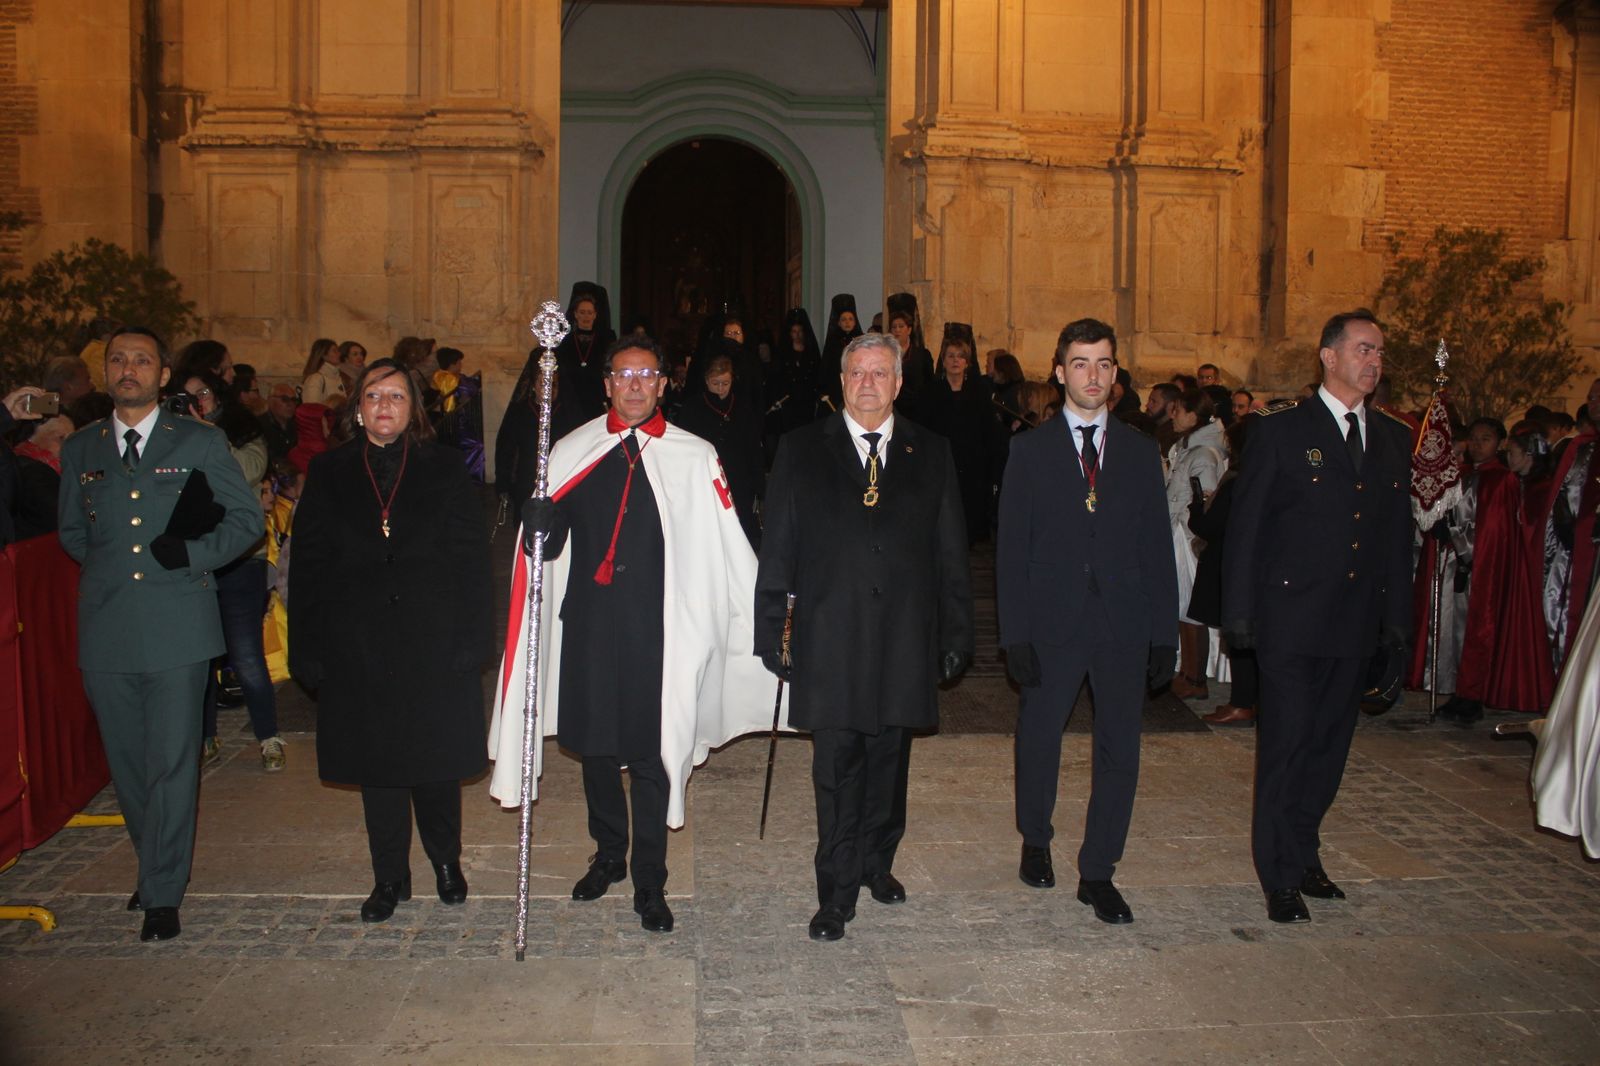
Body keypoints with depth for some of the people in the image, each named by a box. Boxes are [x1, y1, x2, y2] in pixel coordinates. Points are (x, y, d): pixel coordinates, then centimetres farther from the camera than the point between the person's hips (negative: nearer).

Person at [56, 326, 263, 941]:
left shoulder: (201, 443, 6)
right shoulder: (80, 450, 14)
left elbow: (246, 519, 6)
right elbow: (71, 532, 23)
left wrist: (191, 556, -9)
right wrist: (108, 565, 6)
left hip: (178, 625, -3)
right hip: (107, 629, 3)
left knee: (173, 763, -4)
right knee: (128, 764, 10)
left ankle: (163, 895, 6)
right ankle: (157, 868, 28)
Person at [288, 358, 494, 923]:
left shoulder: (444, 468, 1)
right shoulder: (329, 473, 5)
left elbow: (471, 558, -2)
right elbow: (308, 566, 4)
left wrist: (473, 638, -9)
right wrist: (308, 649, -2)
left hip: (434, 644, -1)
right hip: (359, 649, 2)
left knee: (437, 760, 8)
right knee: (376, 767, 10)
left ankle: (446, 861, 30)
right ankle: (389, 877, 25)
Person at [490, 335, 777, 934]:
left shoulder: (694, 458, 1)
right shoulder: (571, 452, 7)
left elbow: (727, 549, 1)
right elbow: (548, 545, 7)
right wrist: (539, 525, -16)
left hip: (659, 627, -2)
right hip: (589, 622, 3)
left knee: (653, 754, 2)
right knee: (594, 744, 15)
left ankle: (650, 885, 17)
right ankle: (608, 855, 37)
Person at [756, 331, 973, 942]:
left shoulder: (931, 455, 9)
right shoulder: (802, 451, 5)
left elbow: (950, 554, 9)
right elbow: (777, 548, 3)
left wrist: (956, 635, 6)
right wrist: (771, 629, -1)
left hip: (905, 639, 2)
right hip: (829, 637, -2)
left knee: (890, 762, 13)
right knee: (836, 770, 0)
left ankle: (877, 862, 33)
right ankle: (836, 895, 10)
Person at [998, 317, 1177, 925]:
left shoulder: (1140, 451, 7)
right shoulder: (1030, 449, 1)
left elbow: (1157, 547, 6)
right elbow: (1011, 549, -2)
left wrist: (1165, 634, 1)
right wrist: (1015, 634, -9)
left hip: (1124, 623, 2)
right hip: (1053, 623, -1)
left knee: (1119, 750, 5)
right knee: (1038, 739, 12)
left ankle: (1098, 873, 19)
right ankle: (1035, 841, 37)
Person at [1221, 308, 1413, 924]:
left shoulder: (1394, 439, 11)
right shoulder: (1281, 431, -4)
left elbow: (1398, 535, 15)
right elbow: (1245, 527, -5)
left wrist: (1397, 616, 10)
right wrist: (1238, 614, -9)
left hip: (1356, 623, 5)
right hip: (1291, 620, -5)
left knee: (1329, 746, 13)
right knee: (1285, 746, -1)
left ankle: (1303, 853, 29)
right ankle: (1281, 876, 11)